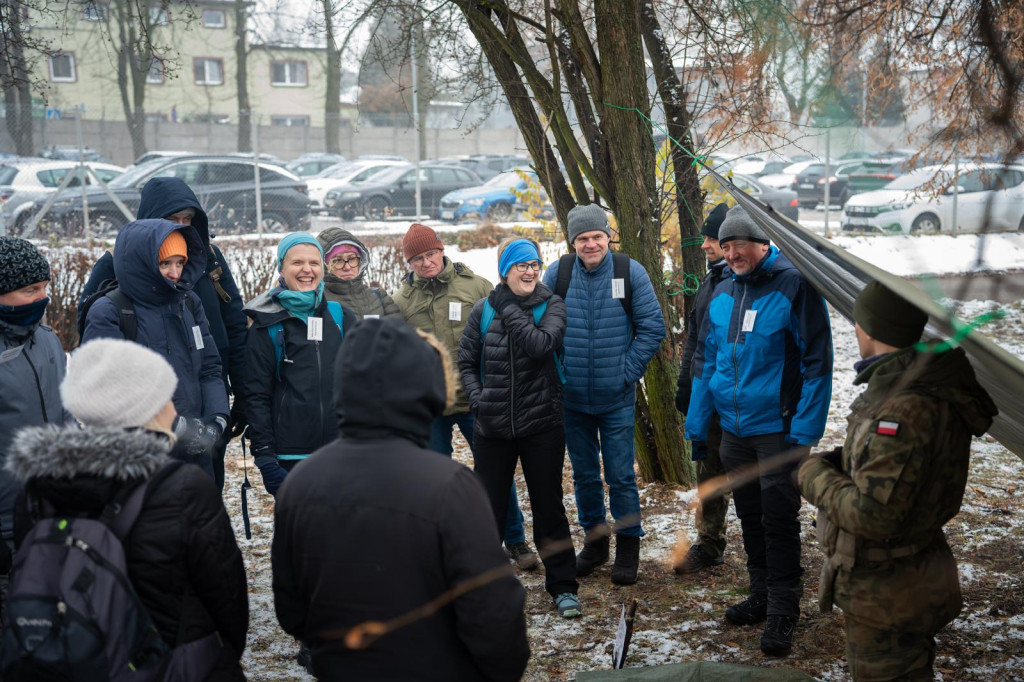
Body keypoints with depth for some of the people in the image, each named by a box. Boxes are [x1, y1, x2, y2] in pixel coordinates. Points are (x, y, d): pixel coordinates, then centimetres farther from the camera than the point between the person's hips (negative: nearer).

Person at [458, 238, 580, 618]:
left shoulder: (552, 306, -3)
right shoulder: (484, 309, 2)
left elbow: (542, 345, -22)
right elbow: (466, 361, 10)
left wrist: (509, 310, -16)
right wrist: (476, 396, -6)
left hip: (542, 422, -1)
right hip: (492, 425, 2)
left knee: (548, 505, 8)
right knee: (489, 506, 10)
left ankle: (562, 585, 21)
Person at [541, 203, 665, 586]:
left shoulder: (630, 272, -6)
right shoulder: (557, 274, -3)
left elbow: (652, 328, -2)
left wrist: (627, 371, -8)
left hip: (616, 399, -2)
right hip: (571, 398, 2)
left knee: (620, 475, 2)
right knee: (584, 474, 14)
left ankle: (628, 545, 18)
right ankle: (594, 540, 30)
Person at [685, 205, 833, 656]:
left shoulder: (795, 286, -12)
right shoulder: (722, 294, 8)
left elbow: (816, 360, -13)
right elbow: (705, 360, 14)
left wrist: (805, 429, -16)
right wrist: (697, 424, 13)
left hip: (778, 428, -6)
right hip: (734, 428, 6)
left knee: (779, 521, -1)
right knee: (750, 518, 16)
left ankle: (782, 612, 12)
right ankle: (762, 596, 31)